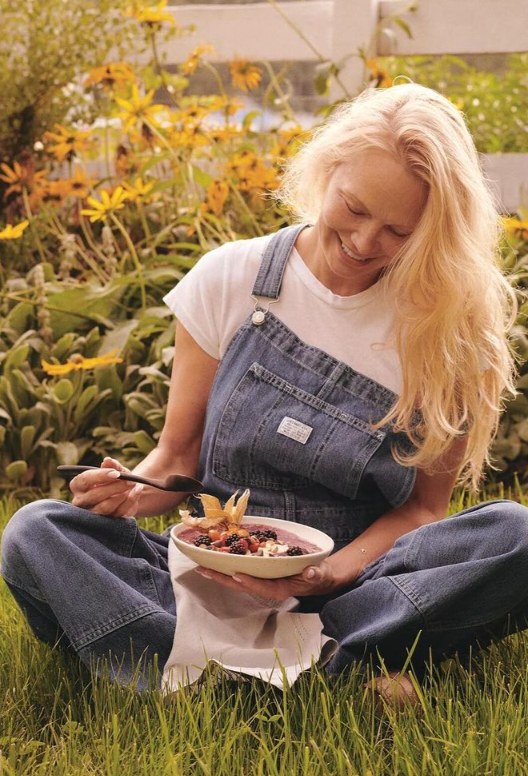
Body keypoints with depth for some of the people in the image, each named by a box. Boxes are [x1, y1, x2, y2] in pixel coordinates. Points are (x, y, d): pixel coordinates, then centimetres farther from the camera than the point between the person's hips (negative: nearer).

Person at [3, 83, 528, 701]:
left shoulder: (449, 326, -2)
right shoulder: (232, 279, 0)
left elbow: (423, 505, 0)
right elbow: (180, 454, 7)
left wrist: (330, 574, -18)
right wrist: (133, 494, -16)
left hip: (354, 582, 0)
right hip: (216, 574, 1)